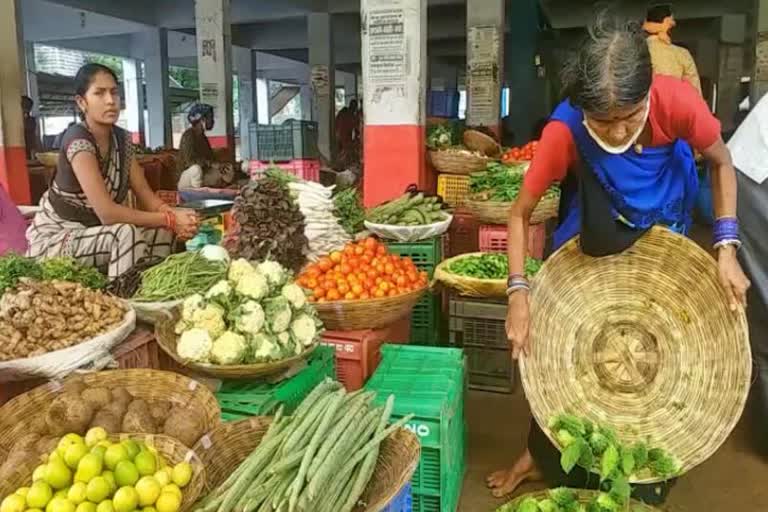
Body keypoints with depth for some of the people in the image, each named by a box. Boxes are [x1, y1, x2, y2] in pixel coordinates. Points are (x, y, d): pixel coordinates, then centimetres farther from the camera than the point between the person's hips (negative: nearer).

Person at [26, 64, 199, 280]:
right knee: (126, 233, -30)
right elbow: (107, 213, -30)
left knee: (161, 231, -9)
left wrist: (174, 216, -23)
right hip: (52, 241, -7)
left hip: (93, 233, 7)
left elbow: (148, 199, -3)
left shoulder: (122, 138, 0)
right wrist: (169, 219, -27)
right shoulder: (78, 141, -23)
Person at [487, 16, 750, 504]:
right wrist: (519, 294, -32)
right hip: (590, 244, -1)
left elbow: (722, 163, -10)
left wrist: (726, 247, -19)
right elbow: (521, 213, -22)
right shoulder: (565, 130, -32)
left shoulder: (678, 101, -30)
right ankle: (543, 456, 30)